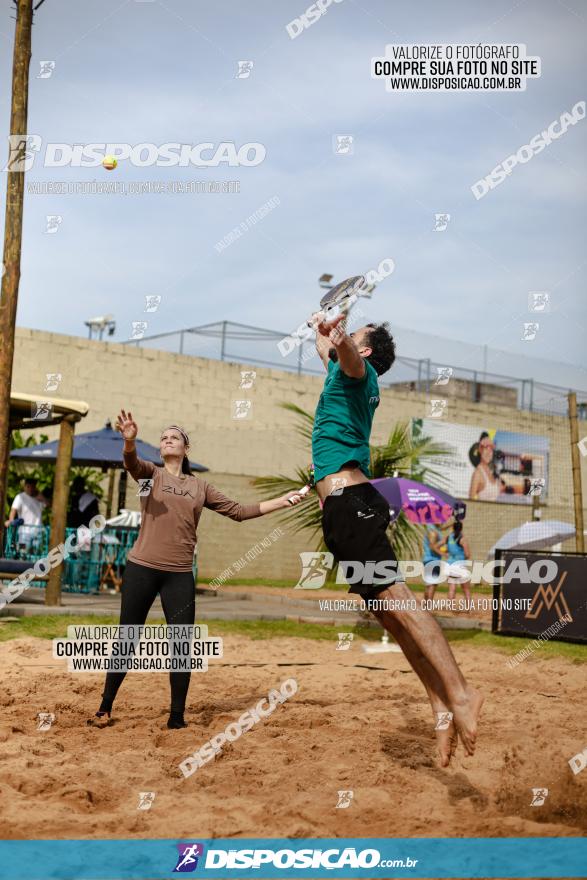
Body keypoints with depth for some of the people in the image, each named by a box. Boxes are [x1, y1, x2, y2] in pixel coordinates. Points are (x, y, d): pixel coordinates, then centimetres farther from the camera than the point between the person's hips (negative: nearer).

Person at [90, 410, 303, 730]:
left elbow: (238, 511, 15)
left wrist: (281, 501, 11)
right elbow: (131, 462, -17)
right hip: (141, 569, -2)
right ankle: (105, 708, 19)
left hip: (179, 575, 2)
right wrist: (129, 441, -40)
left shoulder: (200, 487, 13)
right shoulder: (150, 474, 6)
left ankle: (177, 716, 13)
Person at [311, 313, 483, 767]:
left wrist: (338, 338, -47)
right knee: (388, 609, 2)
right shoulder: (350, 378, 25)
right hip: (348, 508, 9)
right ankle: (442, 704, -1)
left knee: (394, 598, -19)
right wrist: (320, 329, 63)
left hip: (349, 503, -9)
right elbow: (327, 351, 48)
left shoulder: (358, 371, 0)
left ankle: (459, 692, -25)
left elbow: (347, 355, -27)